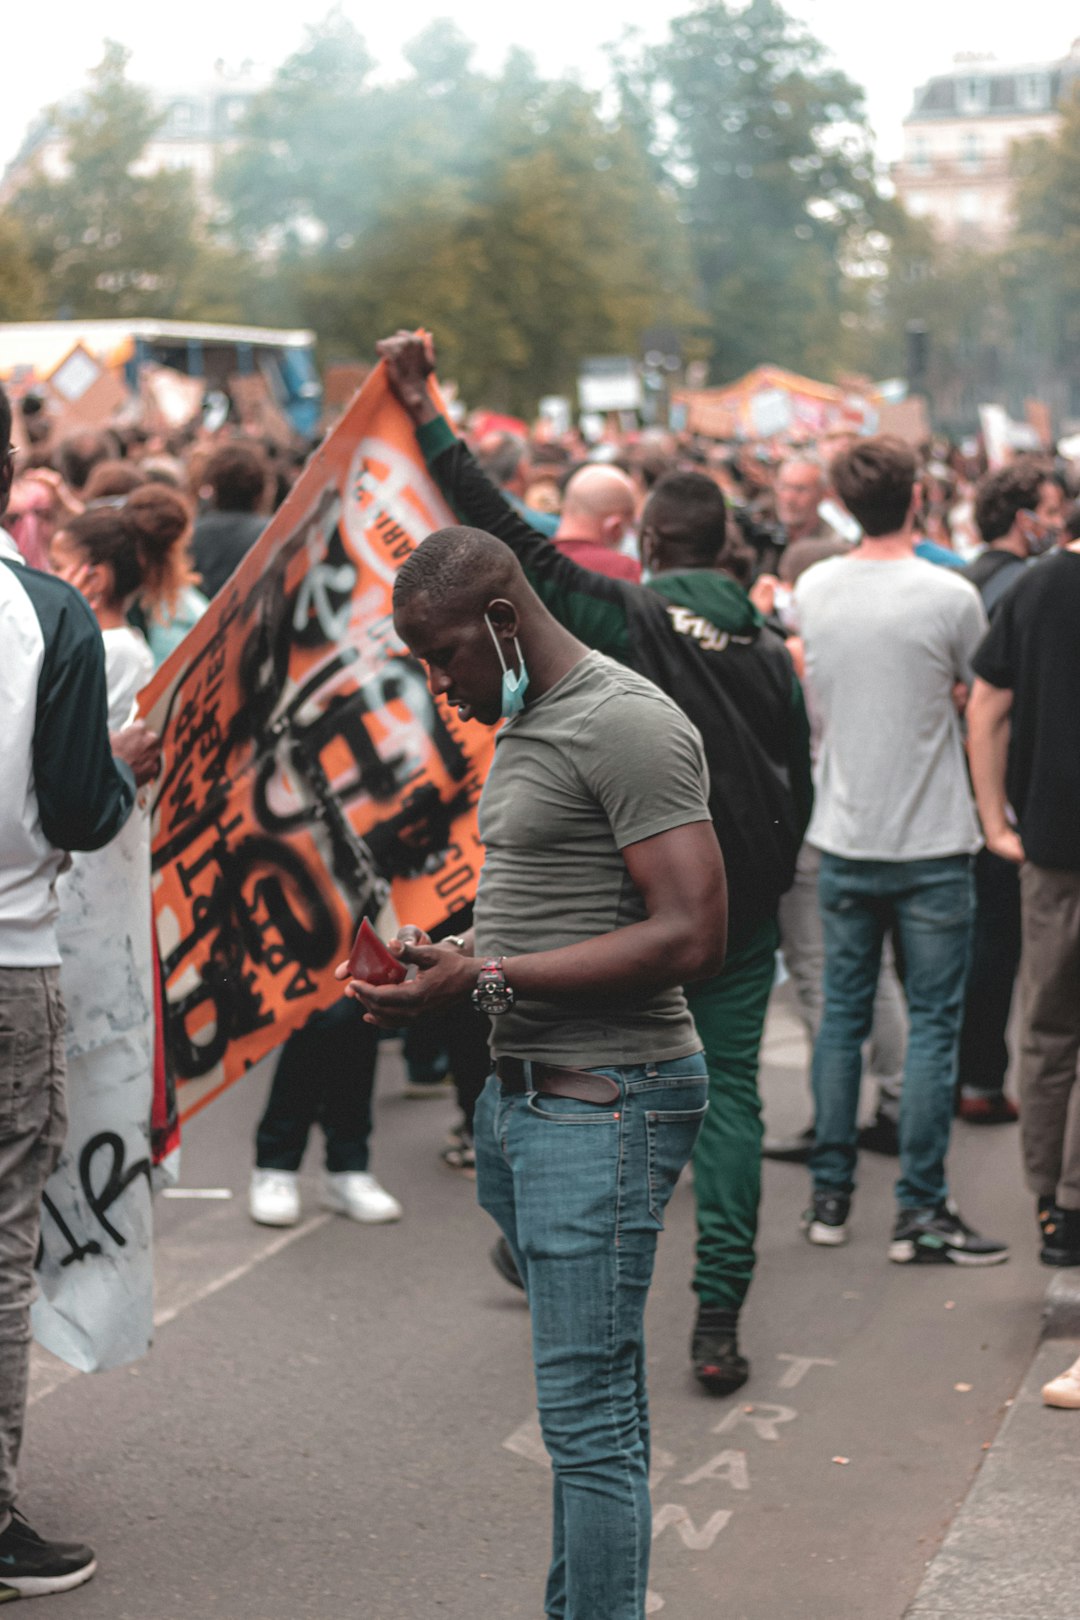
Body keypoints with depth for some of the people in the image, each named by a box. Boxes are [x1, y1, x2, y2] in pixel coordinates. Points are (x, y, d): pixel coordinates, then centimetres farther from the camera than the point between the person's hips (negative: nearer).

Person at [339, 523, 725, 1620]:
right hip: (521, 1087, 9)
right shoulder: (524, 725, 17)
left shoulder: (626, 725, -14)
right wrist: (451, 964, 7)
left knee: (589, 1408, -7)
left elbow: (691, 936, -21)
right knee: (586, 1393, 13)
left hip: (604, 1101, -9)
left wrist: (488, 980, -19)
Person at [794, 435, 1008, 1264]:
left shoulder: (813, 590, -1)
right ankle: (920, 1209, 2)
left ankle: (831, 1194, 17)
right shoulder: (950, 596, -14)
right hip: (931, 841, -4)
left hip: (844, 838, 4)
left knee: (842, 1014, 13)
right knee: (933, 1024, 2)